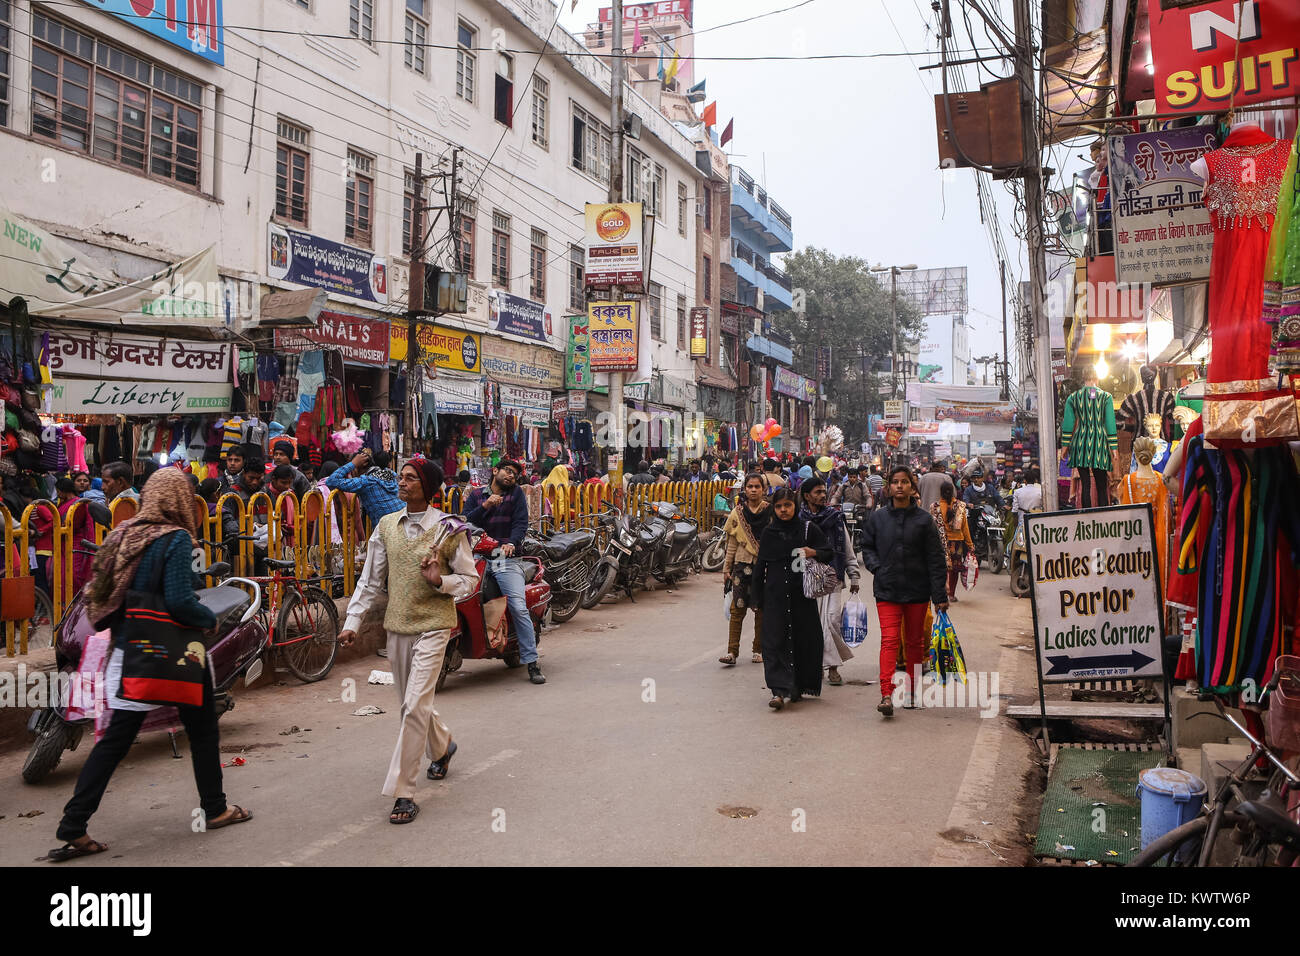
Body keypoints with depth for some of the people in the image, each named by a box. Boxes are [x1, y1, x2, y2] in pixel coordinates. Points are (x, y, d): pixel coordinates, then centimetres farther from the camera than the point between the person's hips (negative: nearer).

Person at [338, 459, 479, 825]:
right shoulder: (387, 526, 6)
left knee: (415, 706, -12)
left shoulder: (448, 528, -7)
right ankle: (442, 746, 48)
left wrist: (440, 580, -20)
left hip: (433, 625, -5)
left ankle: (403, 793, -6)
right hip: (397, 625, 5)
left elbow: (470, 579, -1)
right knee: (411, 703, 18)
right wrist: (353, 622, 6)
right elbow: (370, 580, 11)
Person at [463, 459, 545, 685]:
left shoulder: (516, 493, 13)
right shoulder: (476, 495, 18)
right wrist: (485, 506, -8)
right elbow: (465, 521, 5)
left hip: (506, 558, -2)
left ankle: (532, 662, -12)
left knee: (519, 607, -14)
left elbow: (521, 522, 1)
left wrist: (512, 542, -17)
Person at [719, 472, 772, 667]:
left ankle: (759, 650, 17)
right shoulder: (737, 513, 6)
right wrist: (726, 569, 7)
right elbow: (732, 544, 9)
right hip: (742, 565, 1)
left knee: (762, 609, 6)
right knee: (737, 608, -3)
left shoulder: (771, 512, 1)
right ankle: (732, 651, -3)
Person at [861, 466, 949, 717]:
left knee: (915, 641, 11)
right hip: (887, 590, 0)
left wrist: (940, 595, -4)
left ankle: (912, 692, 24)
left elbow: (935, 559, 0)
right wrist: (877, 567, -5)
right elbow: (867, 547, 15)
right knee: (889, 640, -11)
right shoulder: (878, 517, 3)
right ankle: (886, 695, -17)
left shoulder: (923, 519, 0)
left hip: (917, 590, 1)